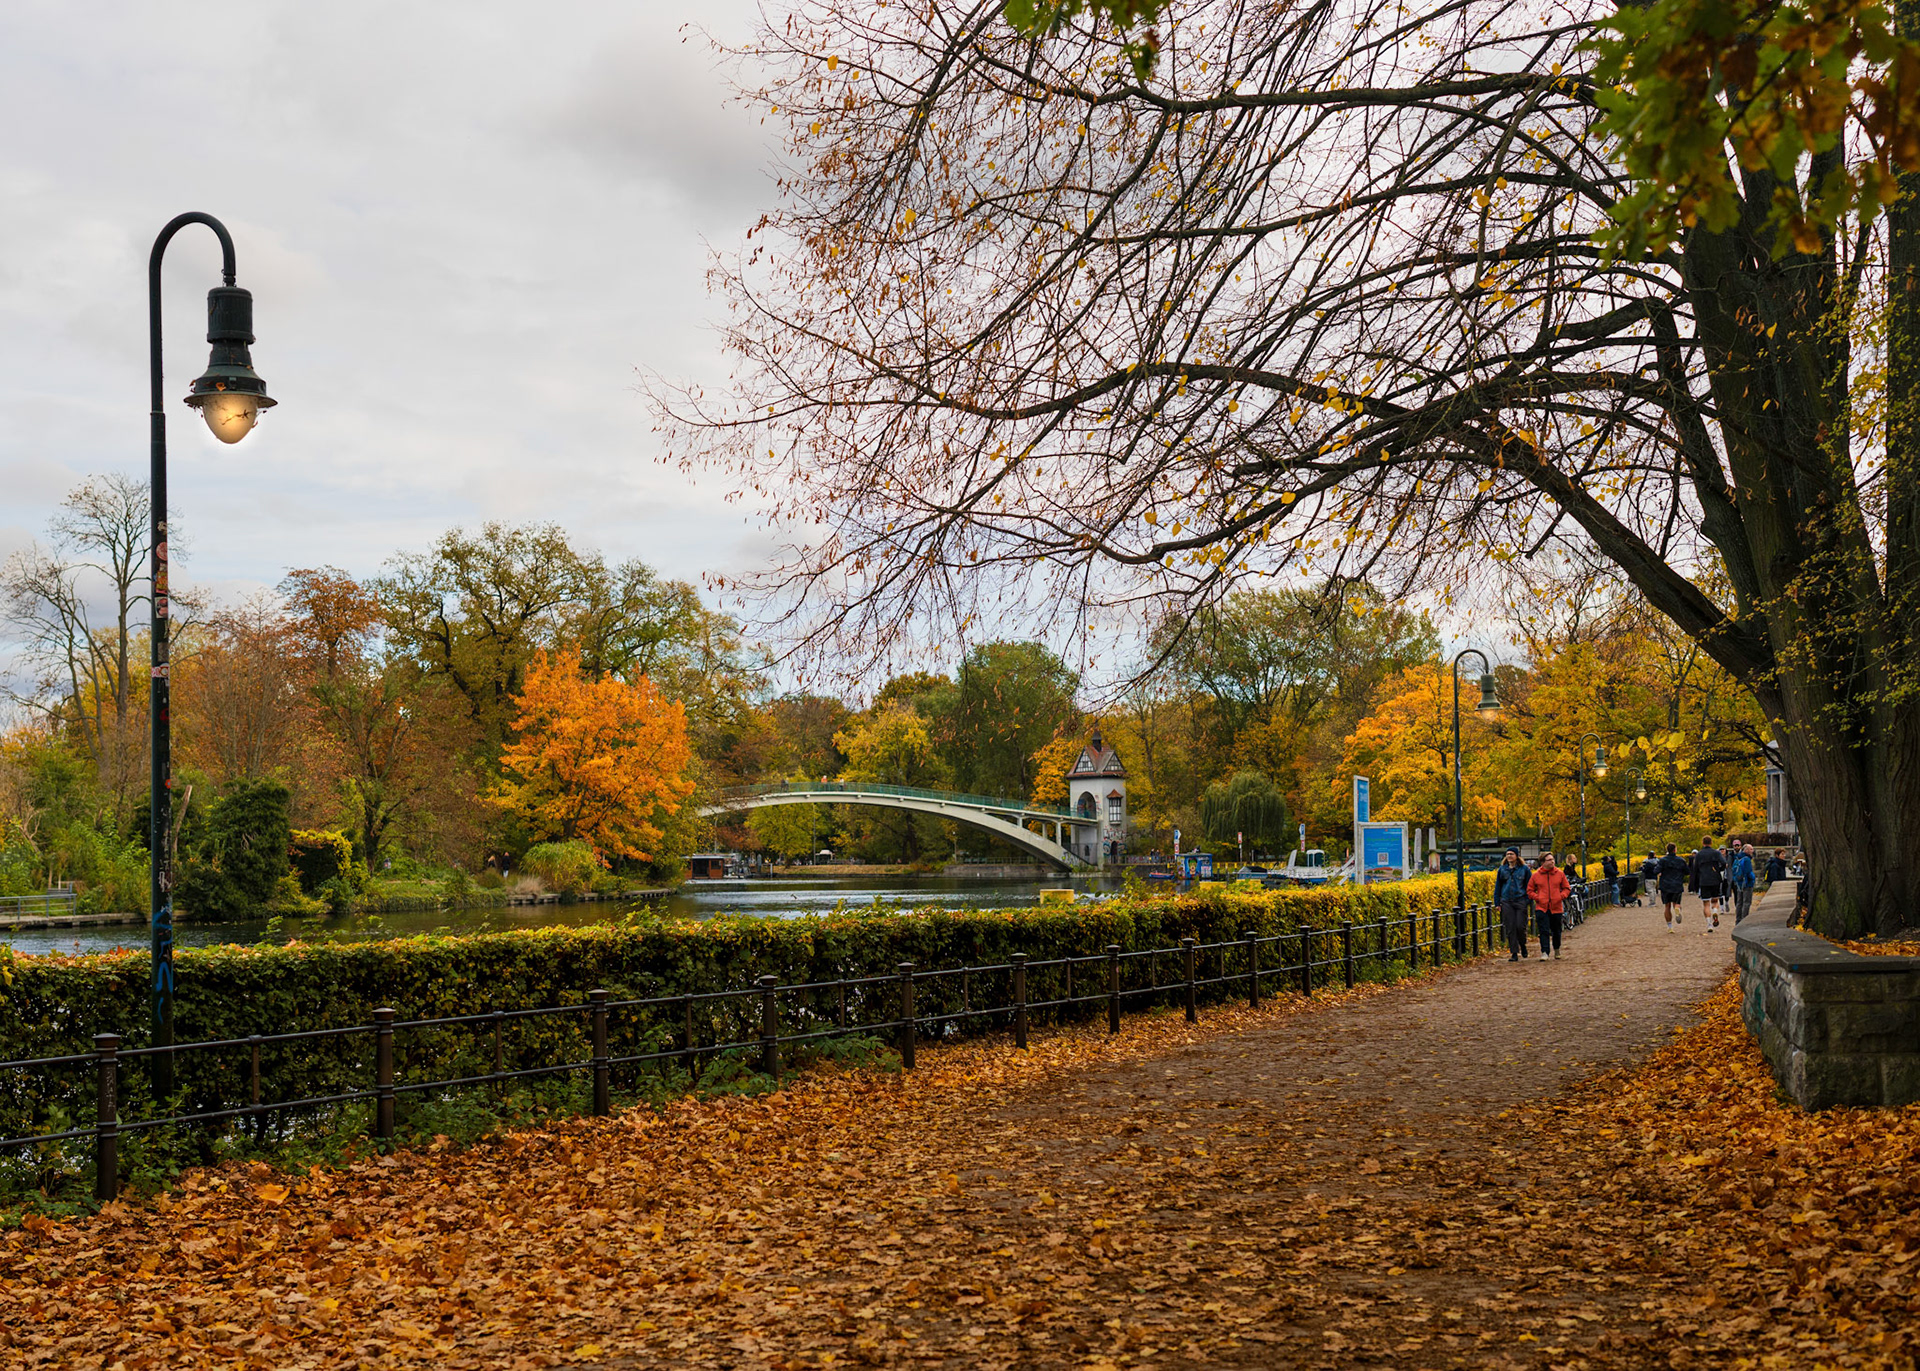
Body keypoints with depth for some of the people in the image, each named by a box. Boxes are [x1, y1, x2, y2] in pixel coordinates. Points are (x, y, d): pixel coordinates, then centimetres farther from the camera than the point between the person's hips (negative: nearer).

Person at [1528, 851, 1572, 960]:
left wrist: (1561, 896, -6)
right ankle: (1545, 952, -13)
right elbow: (1530, 891, 9)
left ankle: (1556, 949, 37)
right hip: (1541, 907, -2)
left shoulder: (1560, 873, 5)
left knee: (1556, 931, 15)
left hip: (1556, 908, 2)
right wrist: (1537, 898, -7)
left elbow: (1567, 888, 13)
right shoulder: (1535, 875, 1)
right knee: (1544, 931, -11)